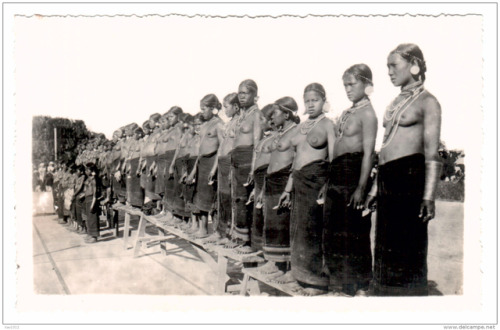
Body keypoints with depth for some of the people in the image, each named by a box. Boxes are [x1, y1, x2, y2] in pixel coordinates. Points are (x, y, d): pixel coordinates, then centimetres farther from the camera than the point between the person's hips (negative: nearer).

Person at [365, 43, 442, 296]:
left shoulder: (427, 101, -2)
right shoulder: (396, 102, 19)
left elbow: (432, 155, -9)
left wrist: (428, 196, -17)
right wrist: (375, 189, 18)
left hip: (410, 177, -8)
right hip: (387, 179, 8)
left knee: (407, 248, -2)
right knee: (385, 245, 11)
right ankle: (385, 293, 22)